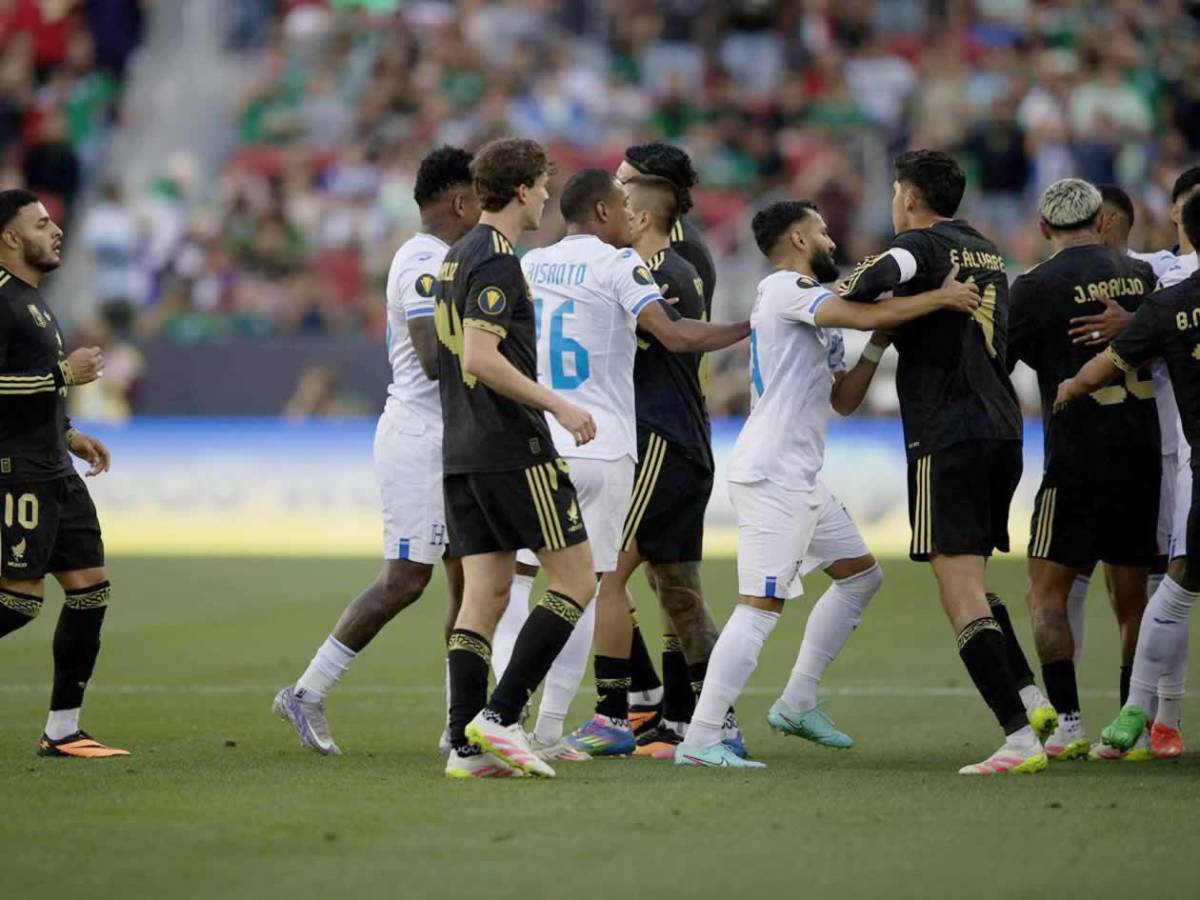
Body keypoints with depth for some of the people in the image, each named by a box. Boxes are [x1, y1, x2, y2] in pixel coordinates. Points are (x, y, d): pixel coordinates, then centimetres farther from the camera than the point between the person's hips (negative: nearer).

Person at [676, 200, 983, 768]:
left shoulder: (811, 308, 21)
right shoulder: (784, 288, -9)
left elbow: (844, 400, 20)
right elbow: (863, 315, -24)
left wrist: (879, 343, 9)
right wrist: (940, 297, -13)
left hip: (800, 479, 11)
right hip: (772, 475, -11)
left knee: (860, 575, 18)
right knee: (762, 605, -14)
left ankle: (796, 705, 19)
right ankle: (700, 739, -14)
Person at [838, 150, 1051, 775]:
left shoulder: (923, 245, -7)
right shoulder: (987, 253, 17)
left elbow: (876, 277, -29)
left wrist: (838, 297, -7)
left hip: (946, 436, -8)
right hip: (1003, 427, 8)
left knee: (962, 595, -8)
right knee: (972, 584, 22)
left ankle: (1020, 738, -15)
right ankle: (1031, 698, 9)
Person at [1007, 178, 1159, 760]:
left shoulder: (1037, 287, -8)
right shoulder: (1140, 275, 7)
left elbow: (995, 365, -2)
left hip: (1077, 461, -5)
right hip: (1143, 455, 5)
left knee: (1046, 594, 1)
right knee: (1131, 597, 12)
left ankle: (1067, 724, -10)